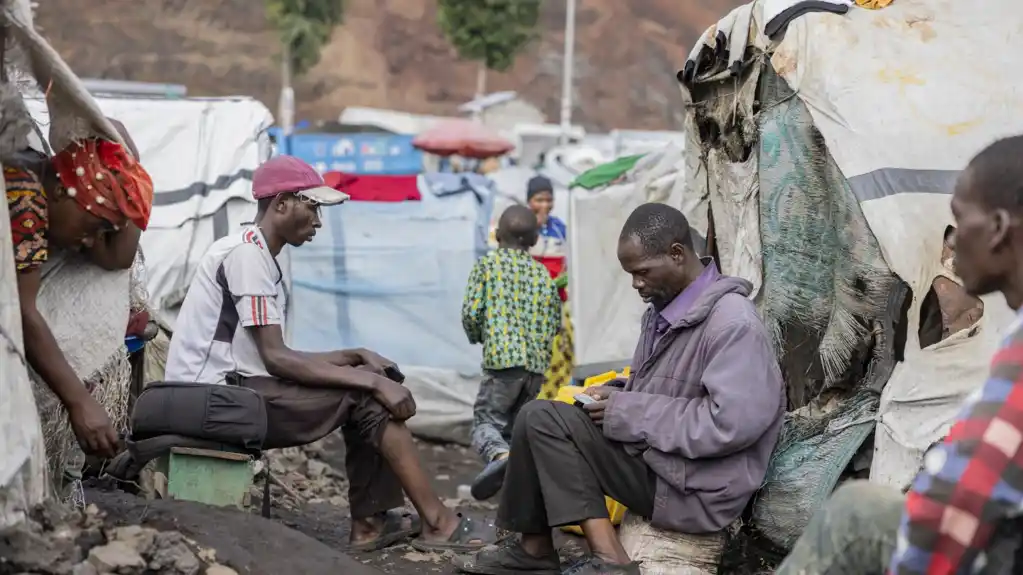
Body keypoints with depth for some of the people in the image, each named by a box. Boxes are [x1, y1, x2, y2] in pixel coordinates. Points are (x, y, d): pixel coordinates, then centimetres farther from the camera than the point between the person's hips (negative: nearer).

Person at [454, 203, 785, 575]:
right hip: (652, 456, 10)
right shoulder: (665, 310, 11)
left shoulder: (732, 323, -18)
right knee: (539, 417, 3)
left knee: (543, 420, -14)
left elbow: (732, 423, -28)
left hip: (696, 490, -10)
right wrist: (616, 398, -2)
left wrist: (630, 413, -20)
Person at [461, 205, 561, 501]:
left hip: (502, 357, -4)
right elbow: (555, 323, 14)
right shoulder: (543, 273, 14)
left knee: (486, 420, -3)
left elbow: (471, 312, -5)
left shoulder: (487, 264, 3)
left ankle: (499, 454, -35)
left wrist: (477, 336, 16)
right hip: (537, 362, 4)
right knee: (514, 423, 19)